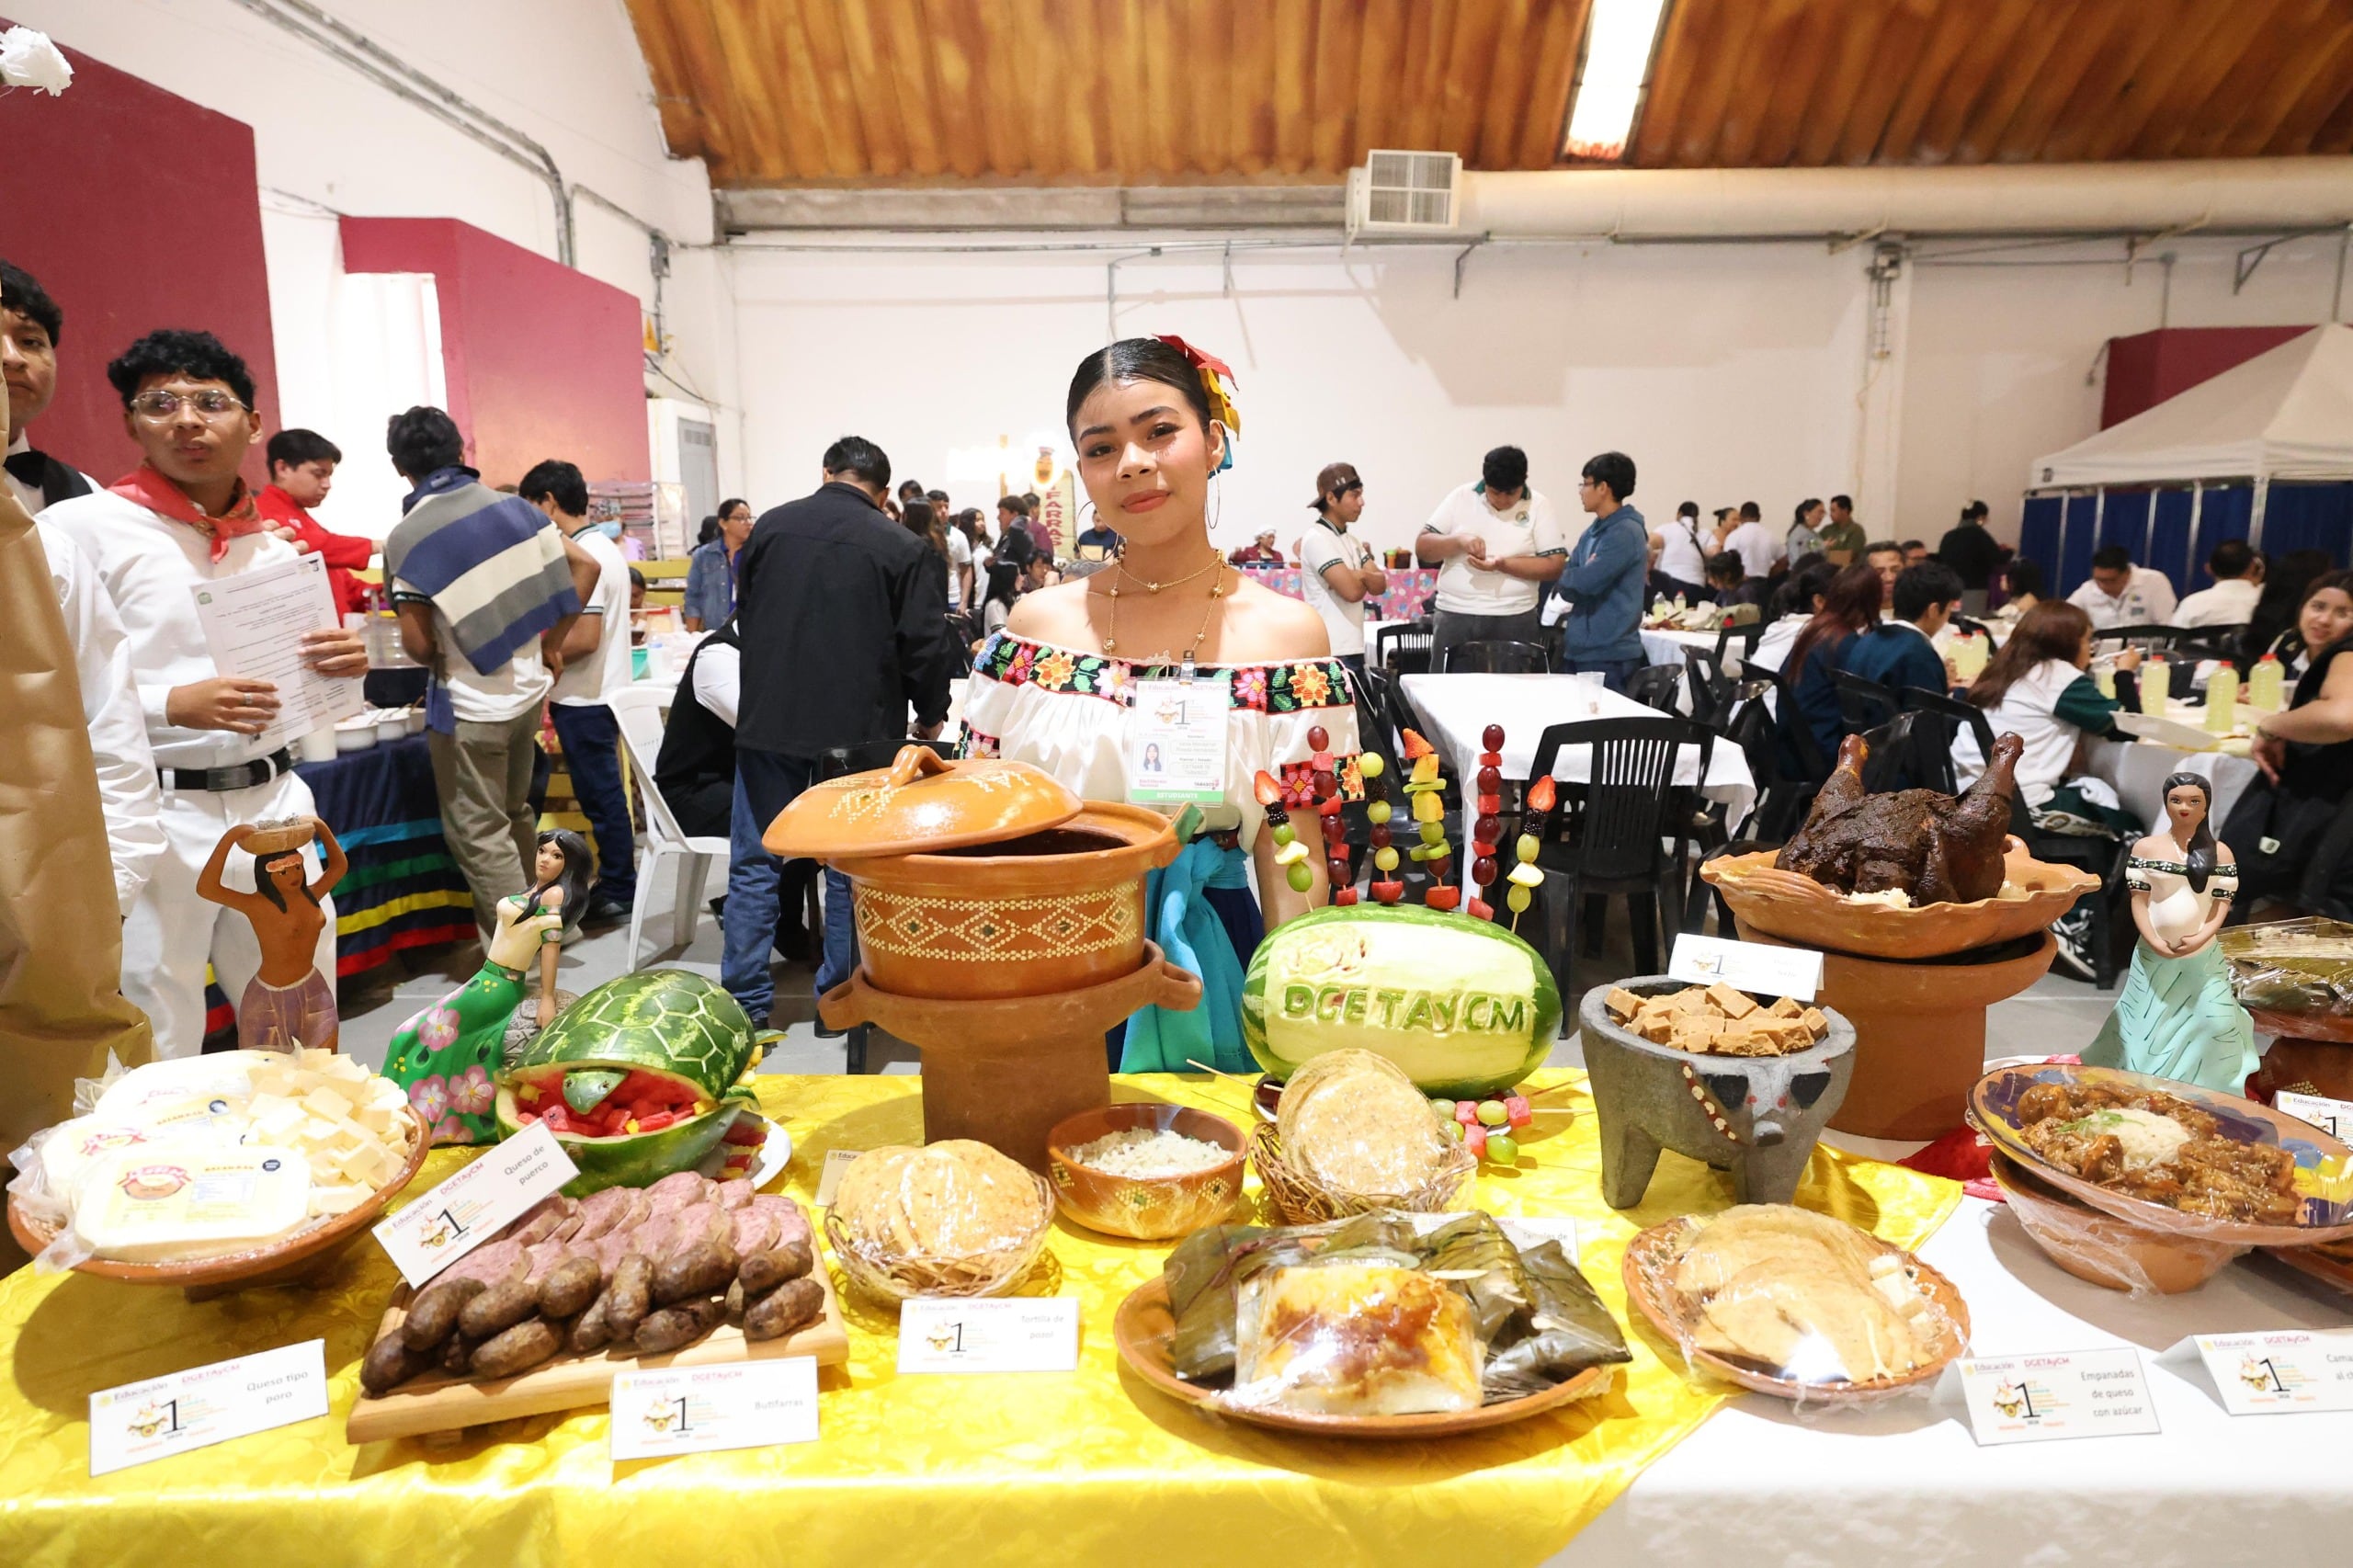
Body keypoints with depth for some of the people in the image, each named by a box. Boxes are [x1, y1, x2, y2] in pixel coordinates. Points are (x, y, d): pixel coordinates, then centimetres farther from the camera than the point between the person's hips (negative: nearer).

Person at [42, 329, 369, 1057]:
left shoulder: (277, 547, 11)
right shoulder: (81, 526, -6)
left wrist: (344, 667, -3)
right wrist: (173, 705, -23)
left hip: (276, 805, 5)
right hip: (155, 814, -5)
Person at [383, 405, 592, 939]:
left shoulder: (407, 536, -12)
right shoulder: (512, 506, 2)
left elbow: (419, 644, -14)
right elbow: (585, 566, 3)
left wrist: (443, 658, 9)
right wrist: (552, 639, 10)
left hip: (470, 706, -6)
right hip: (528, 691, 6)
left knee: (479, 835, 4)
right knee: (514, 813, 23)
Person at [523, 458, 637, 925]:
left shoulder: (581, 557, -19)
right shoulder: (604, 547, 12)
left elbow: (584, 638, -24)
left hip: (584, 700, -10)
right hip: (601, 692, 10)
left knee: (600, 798, -1)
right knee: (605, 795, 15)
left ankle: (617, 894, 9)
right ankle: (617, 886, 24)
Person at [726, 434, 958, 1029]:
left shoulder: (769, 527, 4)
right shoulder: (905, 549, -7)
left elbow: (743, 615, 16)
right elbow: (926, 644, -8)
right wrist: (931, 716, 8)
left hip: (768, 719, 2)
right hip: (858, 728, -2)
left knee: (755, 863, 10)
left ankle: (747, 999, 13)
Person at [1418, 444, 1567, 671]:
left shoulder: (1539, 507, 2)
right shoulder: (1461, 497, 6)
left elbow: (1554, 565, -4)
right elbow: (1422, 548, 4)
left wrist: (1503, 564, -15)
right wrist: (1458, 540, -14)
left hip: (1514, 622, -1)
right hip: (1455, 618, 1)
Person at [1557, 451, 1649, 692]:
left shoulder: (1626, 532, -12)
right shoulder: (1592, 531, 15)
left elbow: (1586, 582, -21)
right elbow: (1566, 587, 9)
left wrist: (1569, 576, -1)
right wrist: (1580, 576, -12)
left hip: (1609, 653, -9)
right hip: (1579, 648, 9)